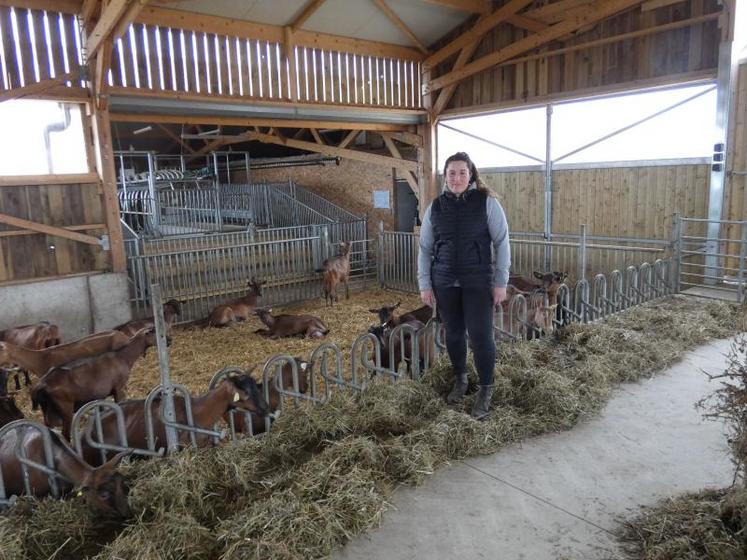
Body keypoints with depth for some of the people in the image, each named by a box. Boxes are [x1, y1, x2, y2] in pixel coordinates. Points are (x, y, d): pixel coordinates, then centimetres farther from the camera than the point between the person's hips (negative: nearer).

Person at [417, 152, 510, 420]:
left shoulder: (487, 202, -5)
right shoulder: (435, 207, 3)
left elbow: (502, 243, -3)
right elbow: (425, 249, 7)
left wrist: (500, 281, -6)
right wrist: (424, 285, 3)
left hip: (478, 282, -3)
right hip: (445, 282, 3)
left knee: (480, 335, -3)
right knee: (453, 333, 12)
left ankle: (485, 390, 15)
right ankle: (460, 379, 34)